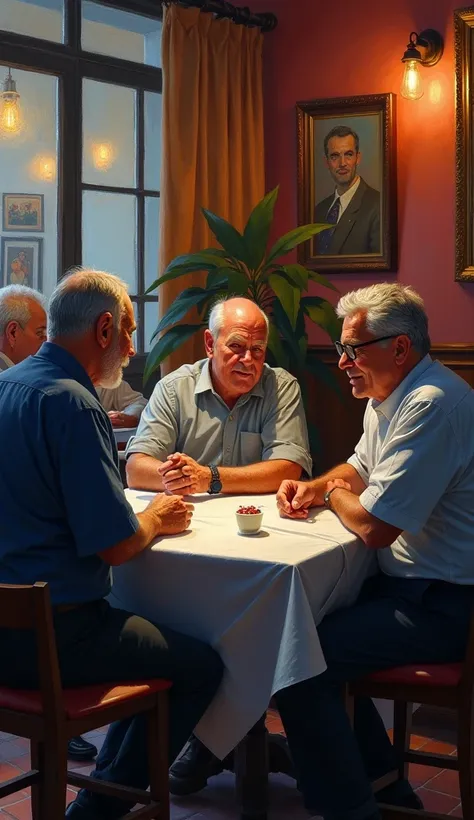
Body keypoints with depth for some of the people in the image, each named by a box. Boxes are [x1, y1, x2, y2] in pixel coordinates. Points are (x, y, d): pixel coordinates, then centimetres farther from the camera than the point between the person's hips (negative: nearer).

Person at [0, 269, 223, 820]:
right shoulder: (72, 403, -19)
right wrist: (156, 519, 1)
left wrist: (146, 512, 14)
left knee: (153, 639, 27)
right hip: (54, 636, -9)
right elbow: (116, 545, -20)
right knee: (202, 668, 7)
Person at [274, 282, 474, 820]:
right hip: (408, 583, 11)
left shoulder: (430, 405, -24)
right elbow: (359, 470, 28)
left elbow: (373, 525, -26)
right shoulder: (387, 397, 11)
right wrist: (314, 488, 6)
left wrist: (336, 494, -4)